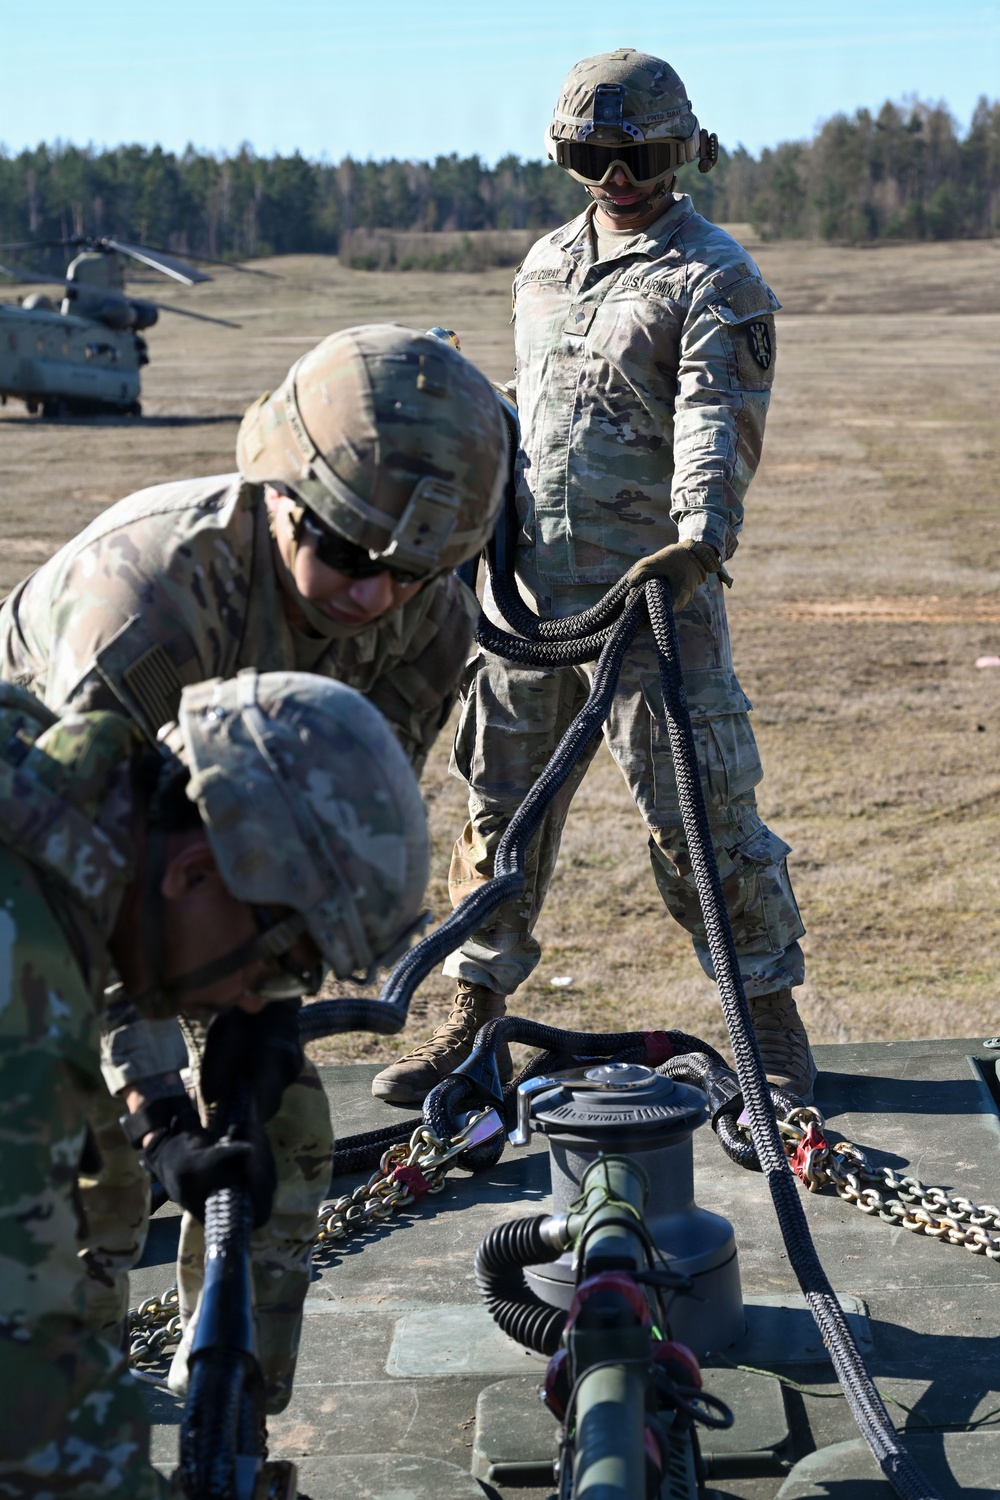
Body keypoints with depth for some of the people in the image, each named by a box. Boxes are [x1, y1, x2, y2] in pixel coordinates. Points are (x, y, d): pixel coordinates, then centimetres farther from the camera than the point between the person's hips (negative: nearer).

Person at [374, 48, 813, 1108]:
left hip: (653, 592, -6)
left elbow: (718, 421, -20)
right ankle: (473, 1020, 23)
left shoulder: (715, 278, -5)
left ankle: (772, 1022, 12)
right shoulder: (543, 266, 16)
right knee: (500, 807, 11)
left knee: (700, 817, -4)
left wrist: (700, 539, -36)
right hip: (528, 587, 6)